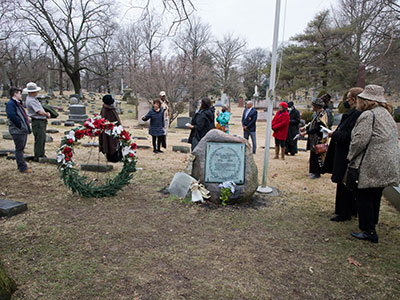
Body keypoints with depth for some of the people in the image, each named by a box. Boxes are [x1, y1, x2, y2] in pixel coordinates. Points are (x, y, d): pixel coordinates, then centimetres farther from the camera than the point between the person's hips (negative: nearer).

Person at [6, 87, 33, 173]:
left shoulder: (18, 103, 18)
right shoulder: (10, 104, -13)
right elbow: (12, 116, -25)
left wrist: (26, 126, 12)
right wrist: (21, 126, -19)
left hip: (23, 130, 10)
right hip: (18, 131, -10)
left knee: (21, 149, 17)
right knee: (19, 149, -3)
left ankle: (21, 165, 28)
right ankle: (23, 168, 1)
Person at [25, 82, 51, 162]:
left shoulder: (33, 98, 12)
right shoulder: (31, 100, -19)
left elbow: (40, 109, 20)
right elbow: (39, 112, -23)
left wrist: (46, 114, 6)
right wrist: (47, 114, -5)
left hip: (42, 122, 10)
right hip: (38, 122, -10)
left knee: (42, 139, 17)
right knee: (39, 140, -5)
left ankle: (42, 154, 28)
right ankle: (37, 157, 3)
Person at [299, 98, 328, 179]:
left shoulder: (322, 115, -18)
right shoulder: (318, 114, 11)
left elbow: (317, 128, -22)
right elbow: (313, 124, 17)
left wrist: (306, 132, -21)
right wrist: (305, 127, 5)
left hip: (319, 140, -10)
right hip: (314, 139, 10)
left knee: (317, 156, -1)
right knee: (313, 155, 14)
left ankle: (317, 173, 9)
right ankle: (313, 172, 24)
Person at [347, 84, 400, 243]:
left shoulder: (368, 115, -14)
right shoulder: (385, 113, 16)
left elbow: (360, 140, -21)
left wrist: (351, 157, -5)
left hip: (372, 166, -10)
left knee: (364, 197, 0)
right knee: (375, 197, 19)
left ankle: (369, 231, 6)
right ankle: (371, 225, 32)